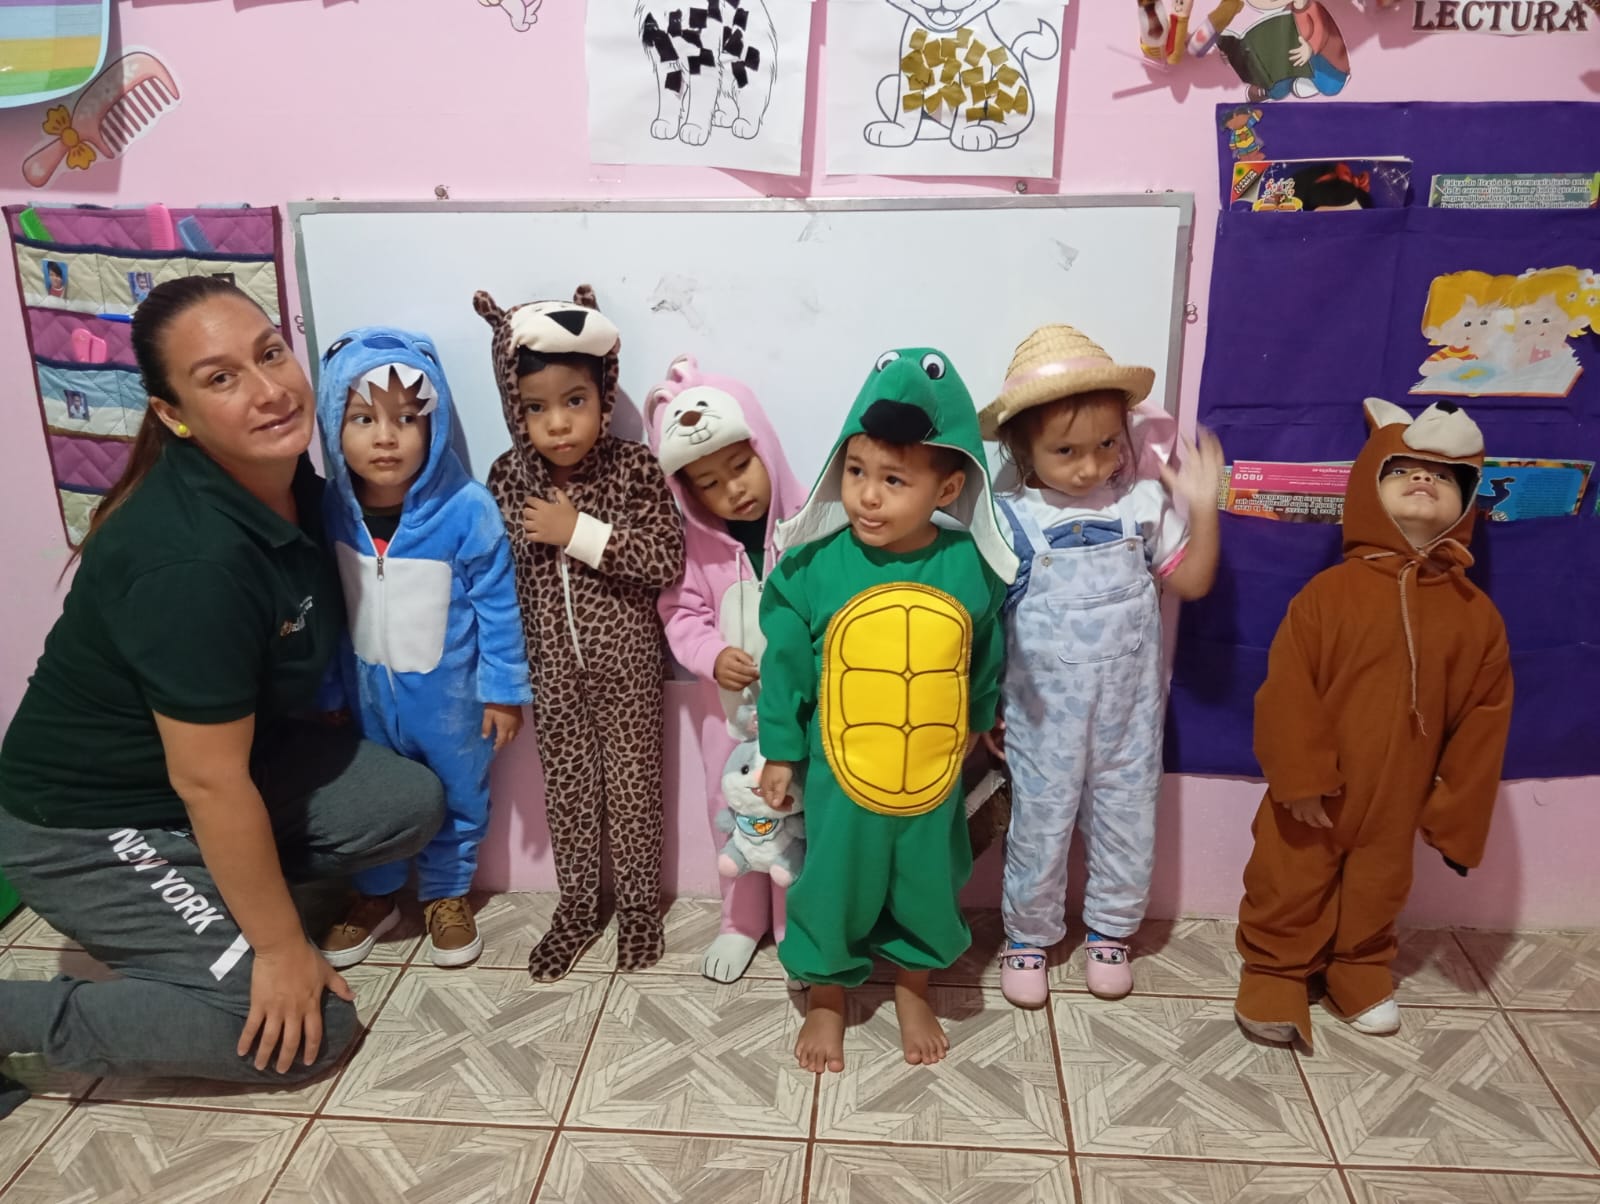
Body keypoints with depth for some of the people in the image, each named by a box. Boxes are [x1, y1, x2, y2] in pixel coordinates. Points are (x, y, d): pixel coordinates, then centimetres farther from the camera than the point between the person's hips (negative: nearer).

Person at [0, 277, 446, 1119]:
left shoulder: (284, 477, -7)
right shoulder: (191, 561, -33)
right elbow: (210, 782, -27)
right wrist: (281, 947, -18)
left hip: (217, 749, 8)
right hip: (91, 827, -8)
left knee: (410, 804, -7)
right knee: (304, 1030, -8)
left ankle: (210, 890, 11)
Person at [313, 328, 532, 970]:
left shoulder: (466, 508, -25)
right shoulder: (329, 509, -14)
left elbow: (496, 603, -15)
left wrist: (502, 689, -10)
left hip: (449, 693, -3)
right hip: (366, 690, 3)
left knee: (457, 795, 19)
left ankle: (446, 893, 43)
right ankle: (376, 894, 45)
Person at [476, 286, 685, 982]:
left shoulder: (634, 467, -14)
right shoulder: (508, 477, -5)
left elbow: (668, 560, -19)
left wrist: (582, 533, -25)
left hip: (627, 660, -2)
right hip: (552, 664, 3)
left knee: (632, 785, 10)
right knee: (566, 787, 15)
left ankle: (640, 905, 30)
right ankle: (576, 907, 33)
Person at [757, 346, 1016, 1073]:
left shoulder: (971, 566, -15)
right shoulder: (814, 565, -18)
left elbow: (988, 656, 3)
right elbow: (785, 661, -7)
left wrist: (975, 722, 17)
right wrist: (780, 752, -1)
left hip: (934, 777, 2)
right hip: (840, 777, -1)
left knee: (925, 891, 21)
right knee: (834, 889, 17)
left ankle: (912, 990, 49)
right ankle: (826, 999, 44)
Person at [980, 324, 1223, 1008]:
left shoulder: (1142, 501, -6)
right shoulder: (1009, 518, -13)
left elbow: (1192, 582, 2)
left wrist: (1203, 506, -11)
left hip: (1129, 705, 2)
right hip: (1044, 712, -2)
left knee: (1126, 820, 15)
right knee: (1040, 823, 12)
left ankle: (1111, 931, 39)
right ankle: (1028, 936, 34)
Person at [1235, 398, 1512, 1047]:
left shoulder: (1477, 614, -7)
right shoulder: (1330, 590, -14)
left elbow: (1484, 722, -2)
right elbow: (1287, 689, -13)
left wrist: (1457, 814, 0)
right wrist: (1301, 778, -14)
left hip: (1396, 798, 3)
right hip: (1317, 795, -3)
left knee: (1378, 888, 22)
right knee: (1290, 884, 11)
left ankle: (1361, 970, 46)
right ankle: (1275, 971, 33)